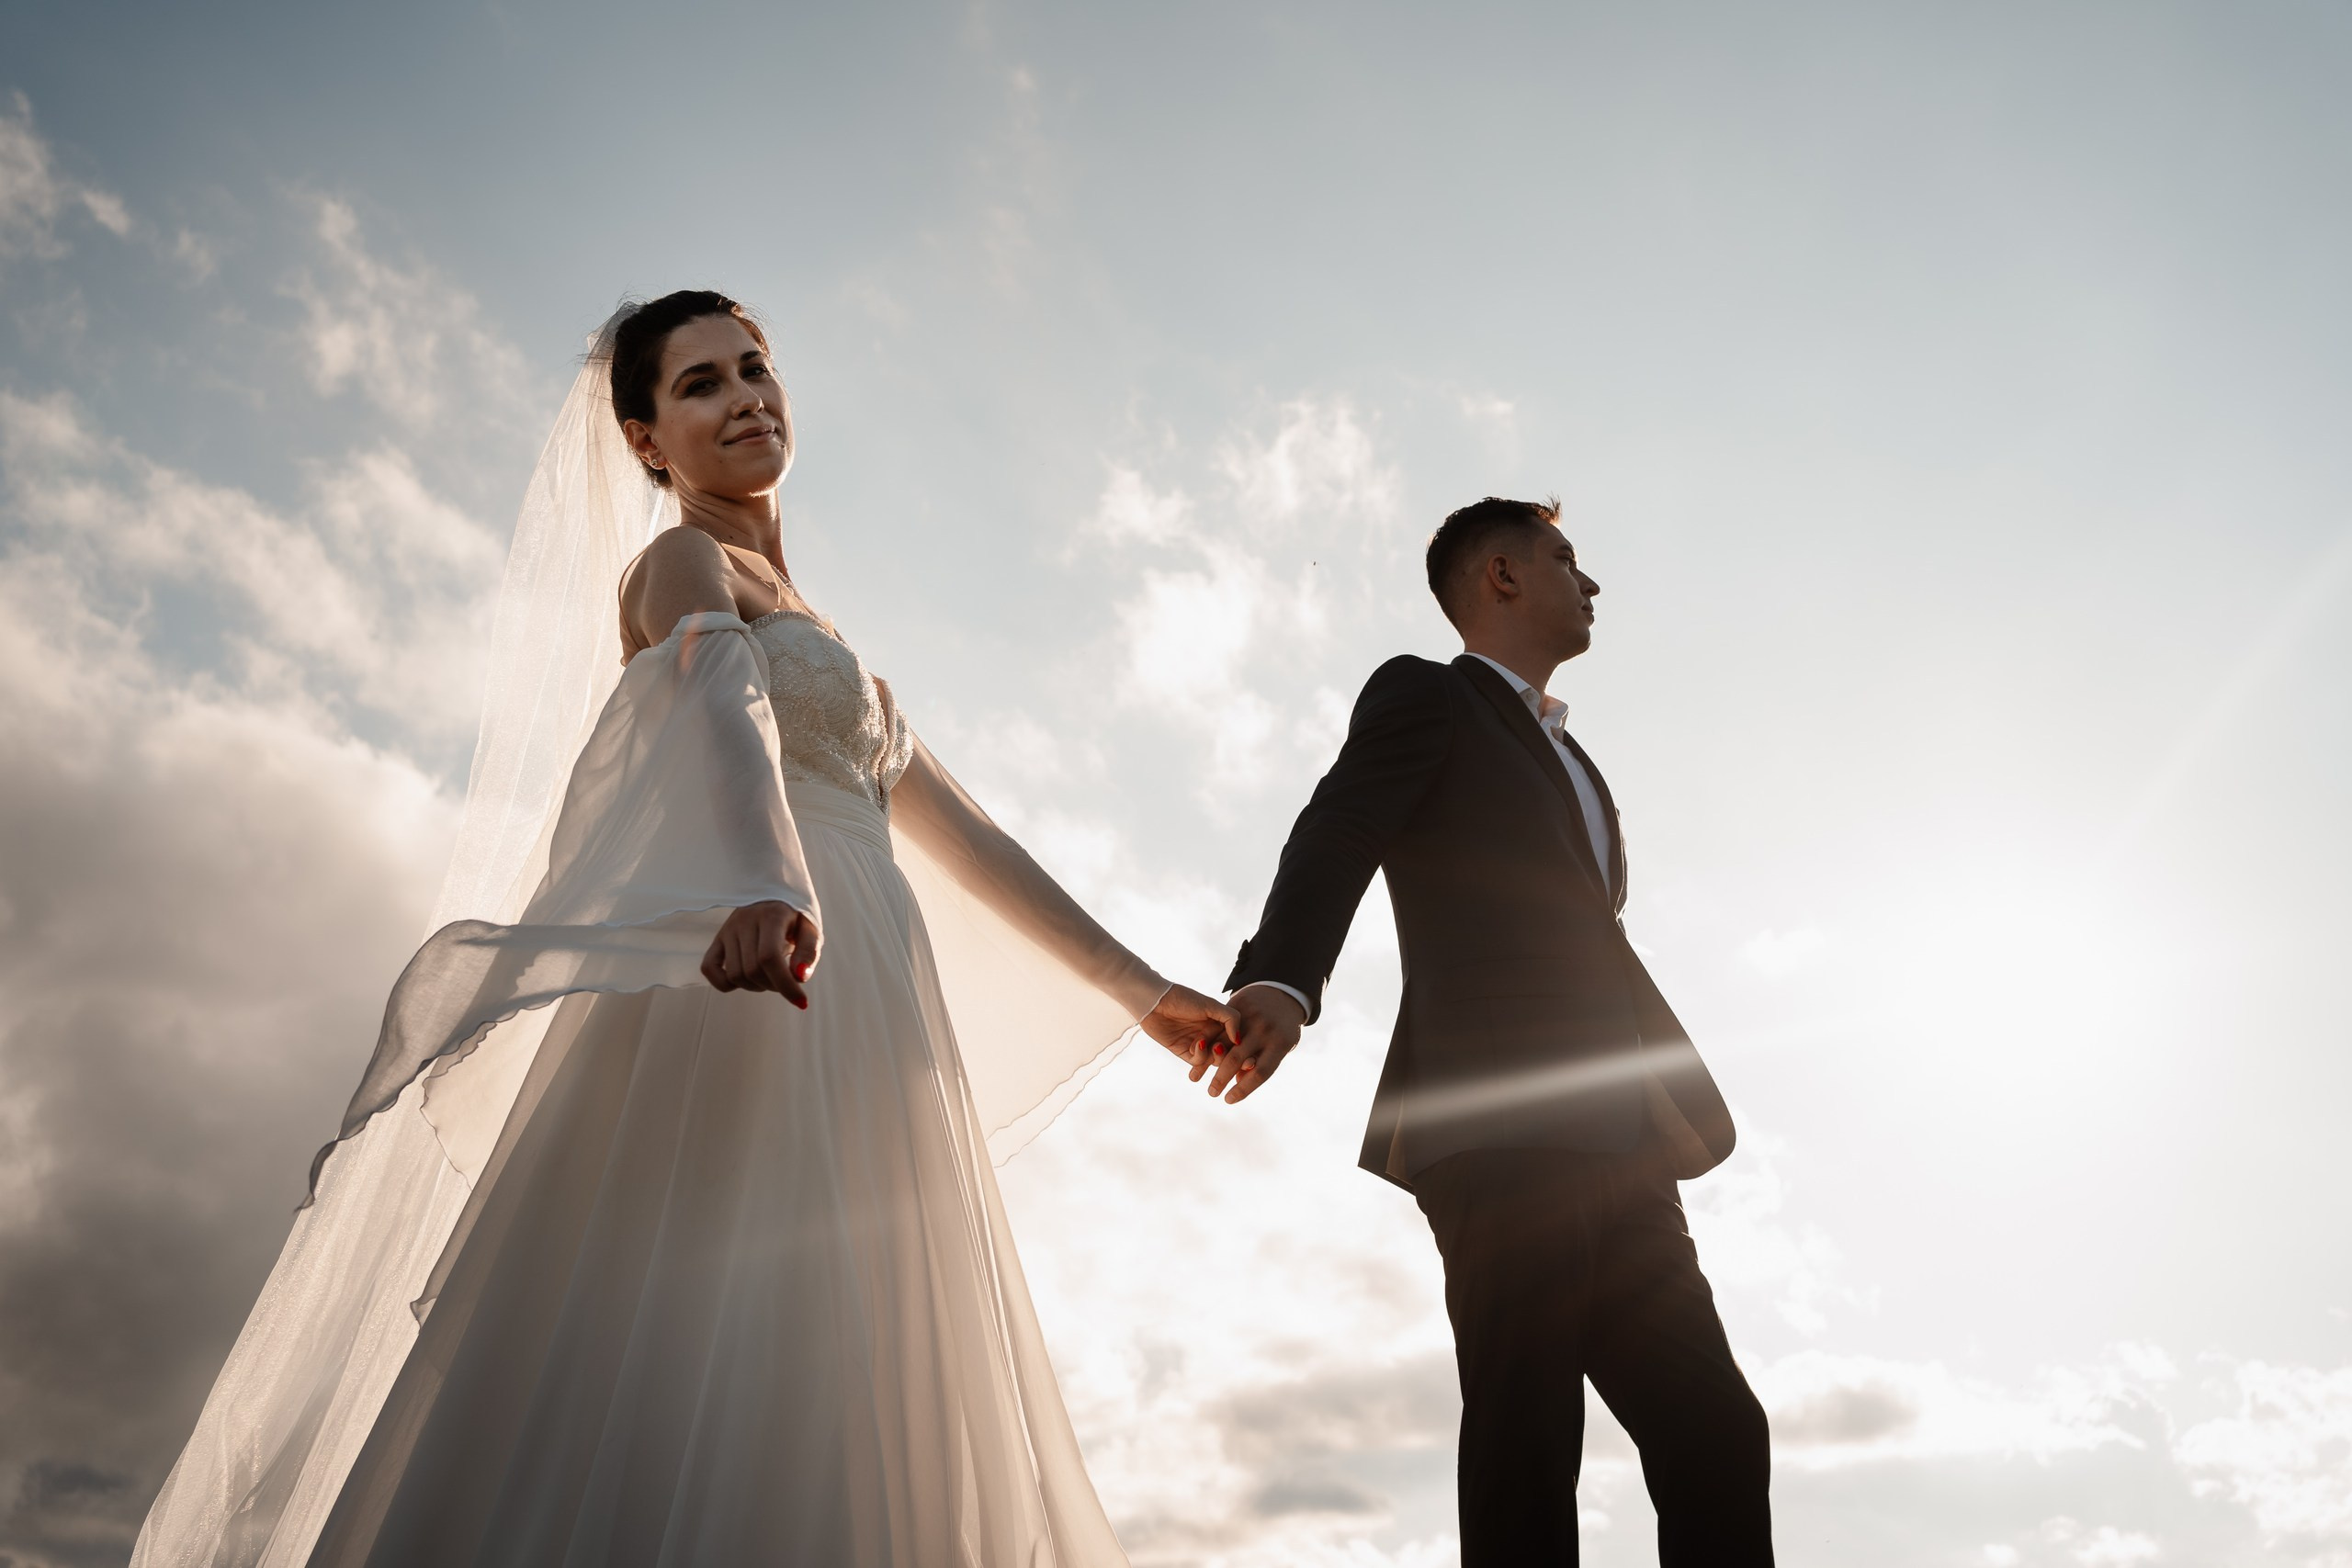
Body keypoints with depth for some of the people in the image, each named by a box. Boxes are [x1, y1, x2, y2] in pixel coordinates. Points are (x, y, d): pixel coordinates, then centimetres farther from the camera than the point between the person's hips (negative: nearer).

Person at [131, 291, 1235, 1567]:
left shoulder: (808, 626, 29)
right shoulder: (683, 562, 4)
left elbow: (961, 834, 30)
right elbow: (717, 691, -21)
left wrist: (1133, 985, 30)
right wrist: (763, 876, -43)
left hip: (852, 1035, 8)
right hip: (751, 984, -8)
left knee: (820, 1446, 3)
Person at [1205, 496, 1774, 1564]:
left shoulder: (1563, 753, 31)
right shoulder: (1421, 696, 6)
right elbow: (1336, 841, -12)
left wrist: (1676, 1107, 20)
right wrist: (1281, 981, -31)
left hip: (1608, 1150, 8)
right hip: (1496, 1126, -8)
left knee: (1713, 1433, 4)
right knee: (1527, 1443, -9)